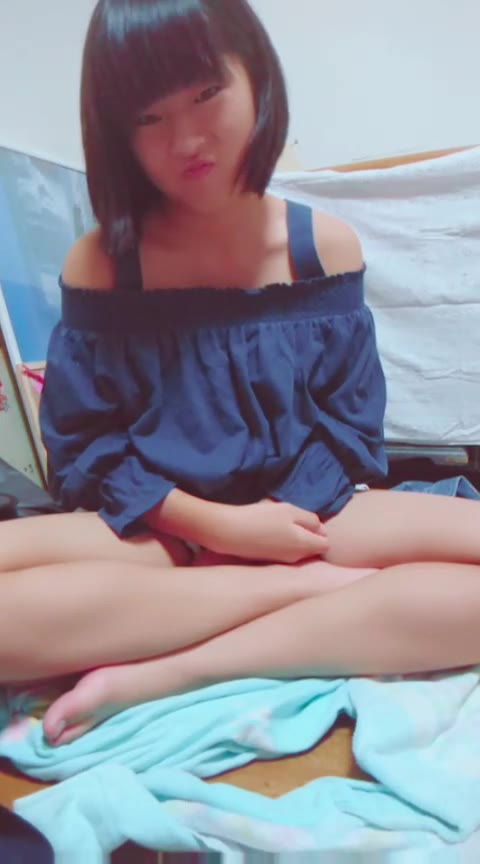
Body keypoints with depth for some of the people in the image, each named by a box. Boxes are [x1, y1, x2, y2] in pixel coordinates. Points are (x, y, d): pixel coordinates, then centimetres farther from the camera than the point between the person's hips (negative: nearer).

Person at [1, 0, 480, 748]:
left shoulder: (326, 246, 0)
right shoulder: (99, 264, -3)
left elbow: (349, 424, 2)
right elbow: (80, 447, -4)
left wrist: (284, 518, -16)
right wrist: (213, 524, -15)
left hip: (301, 515, 2)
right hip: (154, 533, 0)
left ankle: (163, 676, -24)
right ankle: (328, 585, -19)